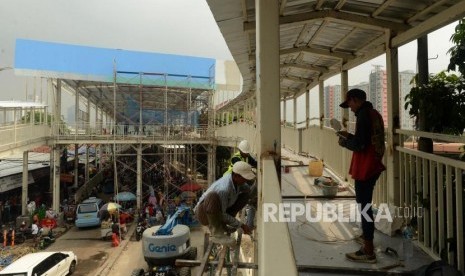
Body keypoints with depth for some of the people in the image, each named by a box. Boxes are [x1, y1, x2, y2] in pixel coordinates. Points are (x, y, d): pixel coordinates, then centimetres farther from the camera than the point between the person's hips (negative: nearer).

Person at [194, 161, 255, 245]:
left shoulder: (236, 179, -11)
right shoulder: (223, 189, -34)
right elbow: (222, 214, -25)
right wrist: (241, 225, -20)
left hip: (218, 211, 8)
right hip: (204, 212, -8)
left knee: (245, 195, -1)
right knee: (213, 196, -41)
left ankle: (222, 224, 3)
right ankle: (217, 234, -25)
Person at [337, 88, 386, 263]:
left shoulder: (363, 114, -17)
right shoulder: (373, 113, 13)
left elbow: (359, 145, -21)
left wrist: (344, 142, -4)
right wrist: (350, 136, 14)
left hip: (365, 168, -10)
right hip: (373, 165, 10)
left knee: (364, 206, -2)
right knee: (365, 203, 22)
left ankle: (368, 251, 6)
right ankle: (367, 236, 38)